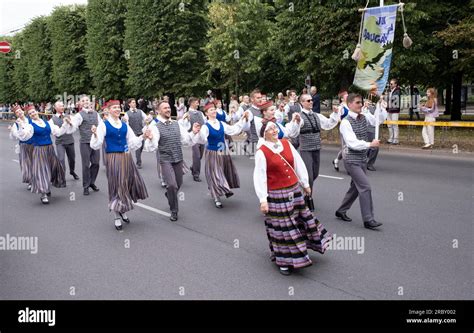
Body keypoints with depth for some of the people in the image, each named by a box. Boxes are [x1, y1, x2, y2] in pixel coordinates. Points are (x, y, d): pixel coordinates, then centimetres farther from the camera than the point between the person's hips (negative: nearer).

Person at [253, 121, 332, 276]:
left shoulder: (286, 144, 3)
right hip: (277, 195, -5)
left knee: (301, 219, 18)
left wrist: (305, 183, 13)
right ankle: (284, 261, 19)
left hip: (294, 190, 5)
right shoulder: (261, 152, -13)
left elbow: (299, 164, 9)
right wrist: (263, 200, -18)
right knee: (282, 228, 4)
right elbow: (259, 177, -15)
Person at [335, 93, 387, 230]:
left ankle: (341, 211, 32)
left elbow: (380, 119, 11)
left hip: (362, 159, 8)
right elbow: (352, 143, -24)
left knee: (356, 187, 16)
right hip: (352, 160, -8)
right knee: (365, 187, -12)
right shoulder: (346, 122, -16)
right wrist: (370, 144, -28)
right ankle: (368, 220, -5)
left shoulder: (364, 117, 5)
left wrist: (380, 105, -2)